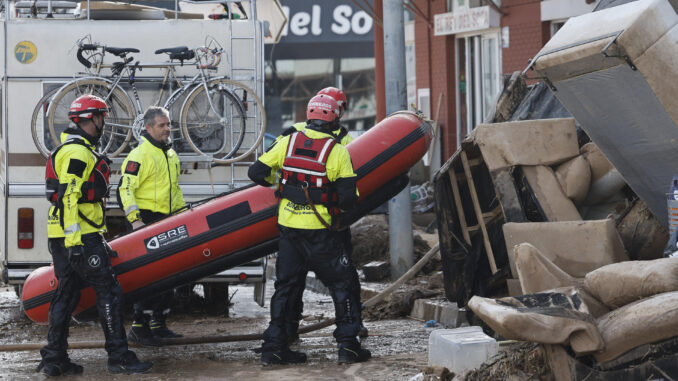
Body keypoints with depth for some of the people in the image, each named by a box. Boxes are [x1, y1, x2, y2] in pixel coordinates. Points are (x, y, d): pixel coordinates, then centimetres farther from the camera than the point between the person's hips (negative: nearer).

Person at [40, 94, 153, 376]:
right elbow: (68, 197, -22)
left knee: (66, 294, 11)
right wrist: (74, 242, -26)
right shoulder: (79, 152, -13)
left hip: (59, 237, 10)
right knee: (108, 292, -6)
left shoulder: (69, 149, 21)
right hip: (80, 236, -10)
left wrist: (99, 240, 30)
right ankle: (119, 357, -4)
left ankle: (54, 359, 12)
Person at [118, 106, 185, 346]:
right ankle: (139, 328, -6)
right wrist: (134, 220, -23)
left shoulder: (171, 154, 16)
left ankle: (159, 325, 20)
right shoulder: (140, 155, -11)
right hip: (145, 222, -9)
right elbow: (125, 189, -16)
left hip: (166, 222, 9)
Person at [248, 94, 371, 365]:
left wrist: (277, 184, 23)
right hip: (318, 231, -4)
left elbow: (256, 173, 4)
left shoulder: (288, 142, 2)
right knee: (342, 282, 8)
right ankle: (348, 345, 6)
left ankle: (273, 346, 12)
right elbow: (348, 198, -9)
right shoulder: (337, 151, -7)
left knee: (285, 284, 14)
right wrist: (343, 203, 14)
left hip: (287, 224, 4)